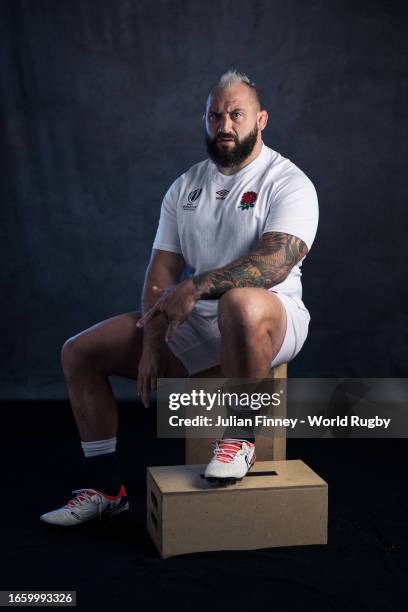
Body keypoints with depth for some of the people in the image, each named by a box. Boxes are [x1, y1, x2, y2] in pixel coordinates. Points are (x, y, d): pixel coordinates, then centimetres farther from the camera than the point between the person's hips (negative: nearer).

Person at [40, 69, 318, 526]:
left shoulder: (288, 183, -8)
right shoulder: (185, 187, 11)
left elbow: (275, 262, -24)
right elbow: (163, 268, 5)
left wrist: (197, 286, -35)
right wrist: (152, 342, -8)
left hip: (266, 320, -6)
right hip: (191, 322, 6)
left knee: (241, 302, -44)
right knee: (79, 352, -1)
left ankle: (239, 437, -19)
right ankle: (105, 488, 6)